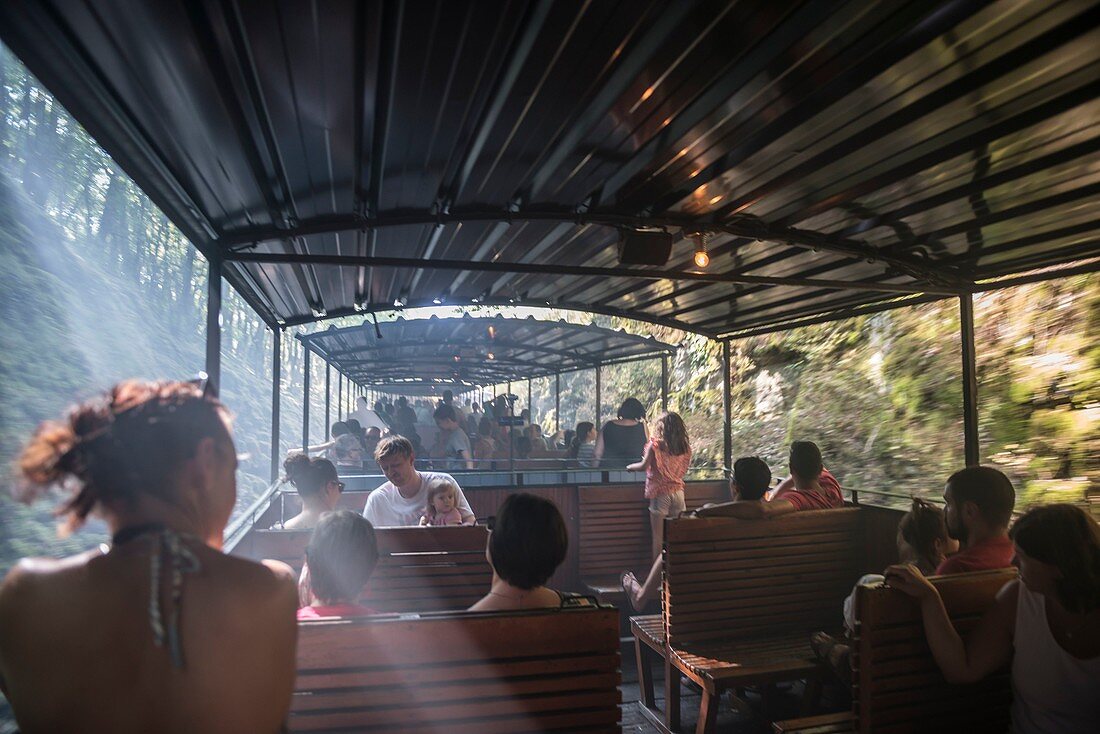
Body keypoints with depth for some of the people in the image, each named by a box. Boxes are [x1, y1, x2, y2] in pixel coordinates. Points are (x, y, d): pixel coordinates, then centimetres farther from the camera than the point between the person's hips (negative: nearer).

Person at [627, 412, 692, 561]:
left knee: (658, 536, 3)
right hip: (678, 492, 4)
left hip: (660, 492, -4)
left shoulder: (655, 444, -9)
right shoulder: (686, 447, 3)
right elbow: (684, 470, 10)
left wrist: (630, 467, 5)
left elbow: (644, 466, -12)